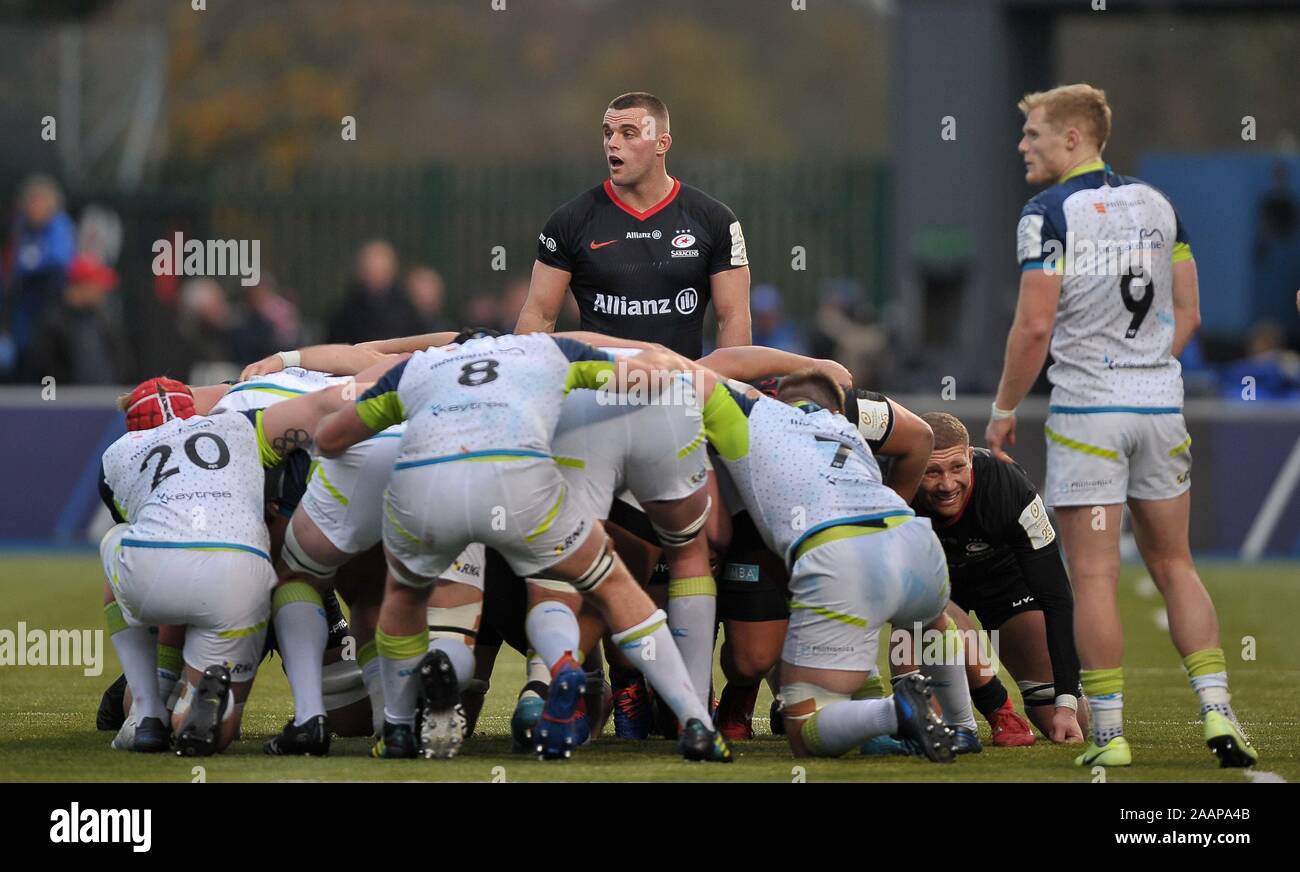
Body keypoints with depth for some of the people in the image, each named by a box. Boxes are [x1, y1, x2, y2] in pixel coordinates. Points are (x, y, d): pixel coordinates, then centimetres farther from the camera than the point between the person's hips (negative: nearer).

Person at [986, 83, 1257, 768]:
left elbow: (1034, 327, -15)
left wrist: (1003, 412, -5)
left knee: (1094, 576, -1)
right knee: (1173, 566, 14)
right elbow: (1187, 314, 11)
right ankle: (1217, 713, 6)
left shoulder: (1050, 213, -10)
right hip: (1161, 404, 6)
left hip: (1086, 410, -6)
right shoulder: (1157, 205, 9)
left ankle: (1108, 735, -1)